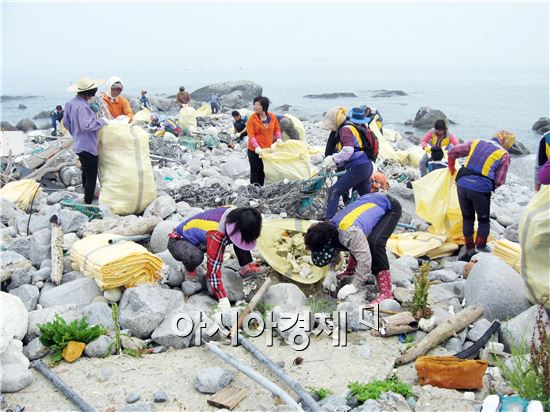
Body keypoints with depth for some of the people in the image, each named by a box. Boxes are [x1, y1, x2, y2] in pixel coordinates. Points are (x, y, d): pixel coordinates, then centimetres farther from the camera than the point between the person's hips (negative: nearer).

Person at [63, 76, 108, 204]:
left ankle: (87, 193, 44)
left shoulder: (70, 103, 4)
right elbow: (86, 126, -30)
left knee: (86, 172, 27)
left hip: (78, 145, 10)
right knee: (91, 176, -1)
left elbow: (66, 122, 14)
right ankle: (88, 202, 3)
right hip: (88, 147, -10)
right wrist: (101, 121, -18)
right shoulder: (82, 106, -25)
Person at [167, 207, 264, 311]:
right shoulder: (216, 234, -41)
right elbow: (213, 268, -37)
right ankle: (190, 270, -7)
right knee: (195, 257, -41)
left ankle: (246, 268, -1)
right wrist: (223, 299, -36)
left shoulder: (237, 214, -19)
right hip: (178, 240, -7)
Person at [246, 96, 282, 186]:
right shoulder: (252, 118, -10)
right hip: (255, 151, -4)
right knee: (256, 172, 1)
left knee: (264, 172, 13)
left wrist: (278, 138, -3)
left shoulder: (272, 117, 0)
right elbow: (251, 135, -15)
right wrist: (256, 147, -27)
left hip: (268, 150, 4)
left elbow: (277, 128, 15)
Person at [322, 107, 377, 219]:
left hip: (358, 168, -10)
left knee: (334, 192, -8)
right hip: (367, 167, 10)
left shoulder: (346, 129, -9)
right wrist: (336, 163, 12)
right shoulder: (353, 127, 22)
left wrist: (334, 159, -13)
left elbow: (348, 150, -24)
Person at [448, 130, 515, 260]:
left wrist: (452, 169, 32)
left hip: (462, 184, 4)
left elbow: (453, 152, 17)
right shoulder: (504, 155, 4)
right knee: (483, 220, 19)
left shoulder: (476, 143, 13)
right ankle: (480, 248, 20)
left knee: (467, 217, 20)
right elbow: (499, 182, -1)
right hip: (481, 189, -4)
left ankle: (469, 249, 26)